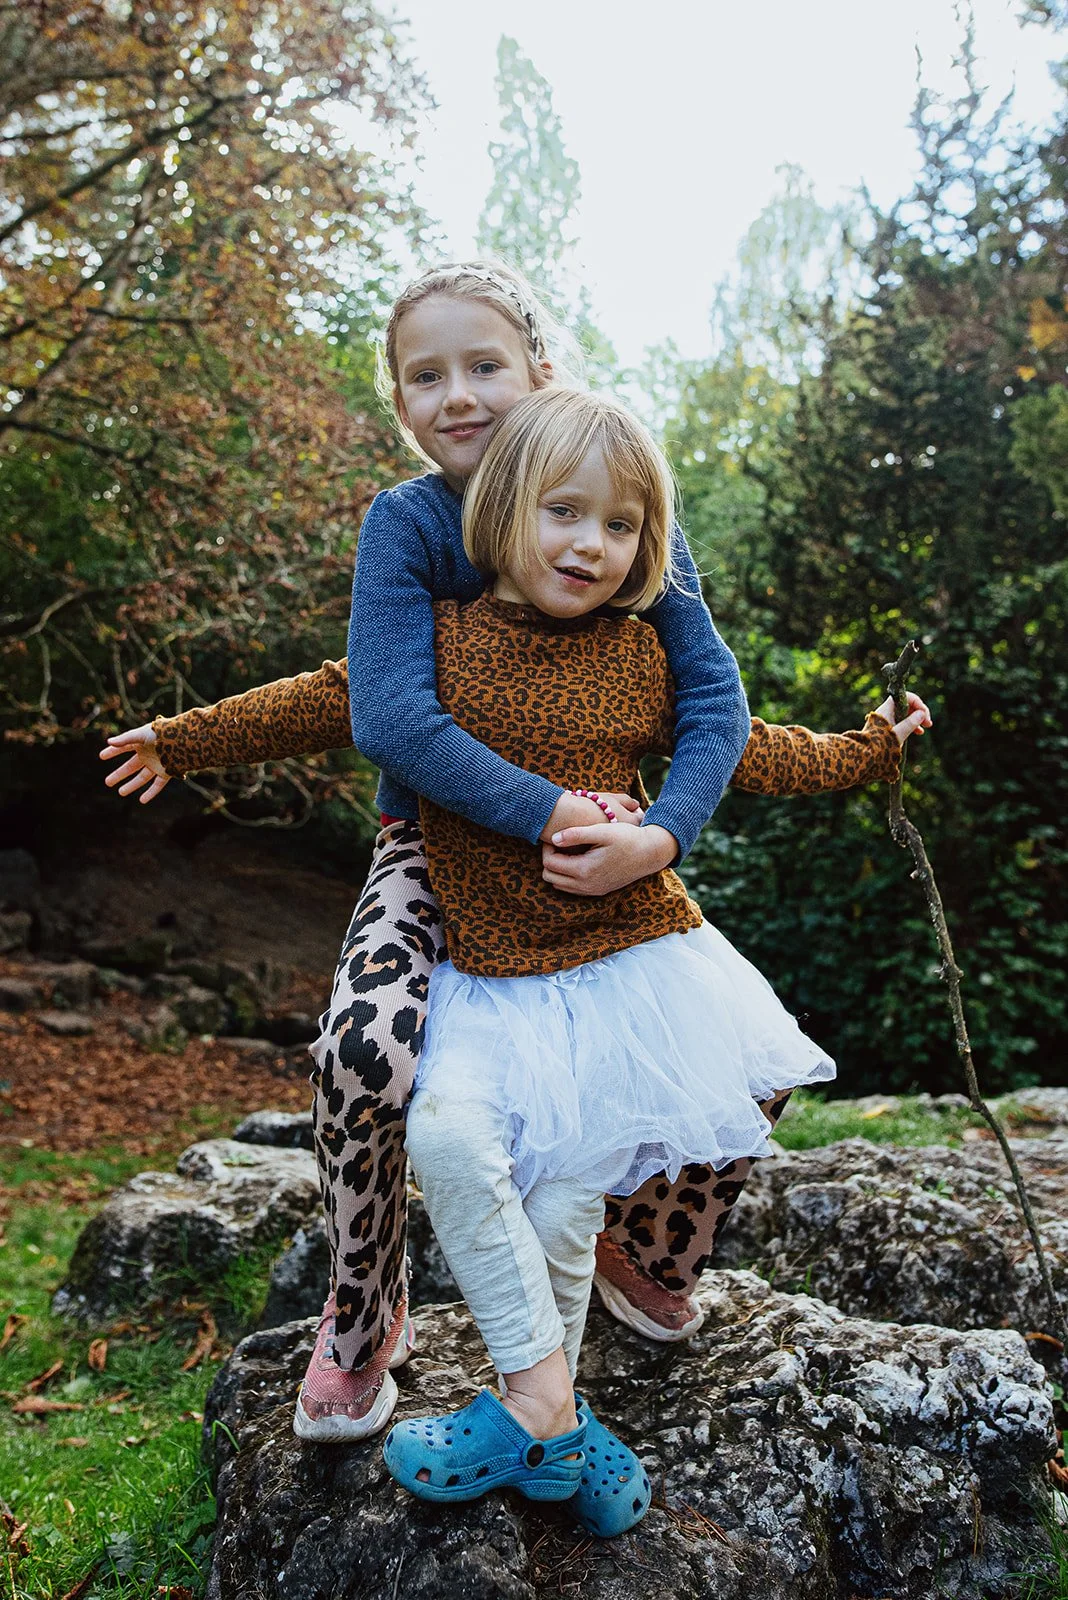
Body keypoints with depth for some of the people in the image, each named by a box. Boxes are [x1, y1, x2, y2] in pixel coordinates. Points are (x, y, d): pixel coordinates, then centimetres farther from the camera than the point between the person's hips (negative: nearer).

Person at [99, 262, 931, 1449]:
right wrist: (546, 814, -33)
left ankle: (646, 1257, 22)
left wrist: (657, 837, -28)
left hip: (606, 848, 2)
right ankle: (362, 1324, 3)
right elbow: (389, 715, -24)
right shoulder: (406, 522, -12)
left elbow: (712, 695, -12)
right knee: (364, 1051, -28)